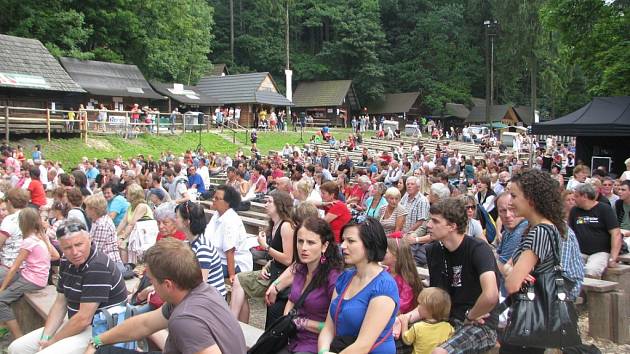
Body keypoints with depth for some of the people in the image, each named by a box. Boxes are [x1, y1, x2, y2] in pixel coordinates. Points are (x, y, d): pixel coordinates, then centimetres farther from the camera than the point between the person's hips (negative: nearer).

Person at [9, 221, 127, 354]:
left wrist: (52, 342, -12)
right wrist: (45, 338, -3)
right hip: (76, 324, 8)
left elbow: (84, 319, -24)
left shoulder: (98, 267, -24)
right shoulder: (67, 262, 4)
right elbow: (60, 303, 9)